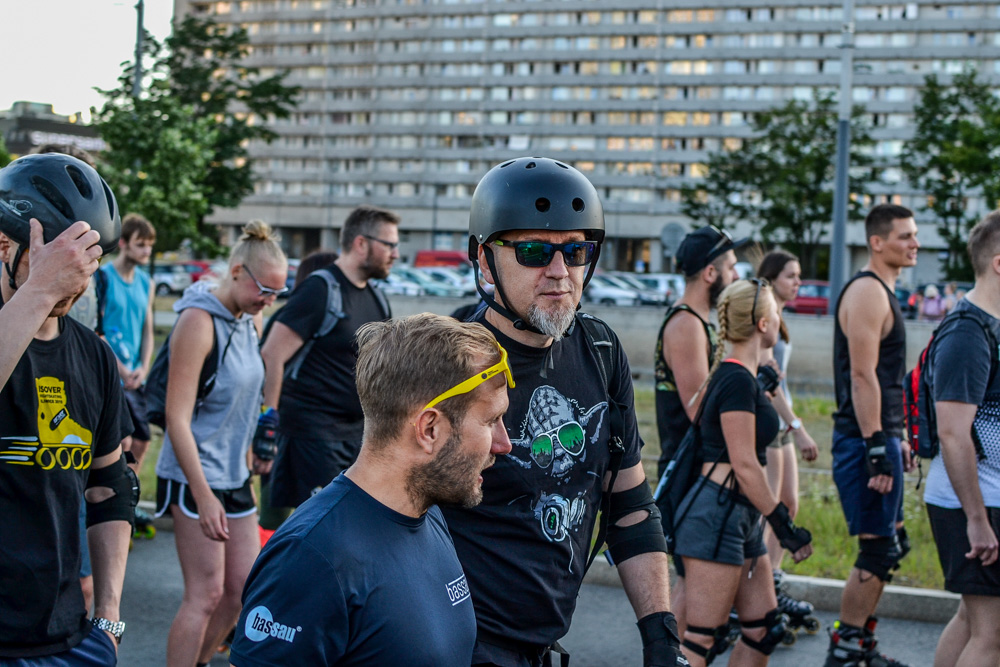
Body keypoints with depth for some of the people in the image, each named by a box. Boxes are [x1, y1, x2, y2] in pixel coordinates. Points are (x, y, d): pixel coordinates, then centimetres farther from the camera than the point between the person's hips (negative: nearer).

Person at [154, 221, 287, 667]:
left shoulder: (250, 318, 7)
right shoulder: (199, 320, -17)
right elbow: (177, 418, -20)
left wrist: (258, 448, 15)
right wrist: (203, 495, -22)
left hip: (235, 475, 8)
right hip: (195, 478, -8)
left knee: (243, 588, 10)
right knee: (206, 593, -7)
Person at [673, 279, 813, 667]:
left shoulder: (733, 373, 15)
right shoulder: (738, 380, -15)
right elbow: (744, 465, -18)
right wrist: (782, 523, -13)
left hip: (740, 519, 10)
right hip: (716, 515, -10)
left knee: (764, 629, 12)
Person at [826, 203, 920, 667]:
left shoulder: (882, 291, 18)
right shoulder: (867, 291, -14)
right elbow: (862, 377, -21)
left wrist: (896, 439, 23)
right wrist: (877, 448, -24)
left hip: (879, 437, 11)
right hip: (865, 441, -11)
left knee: (891, 544, 16)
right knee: (878, 550, -6)